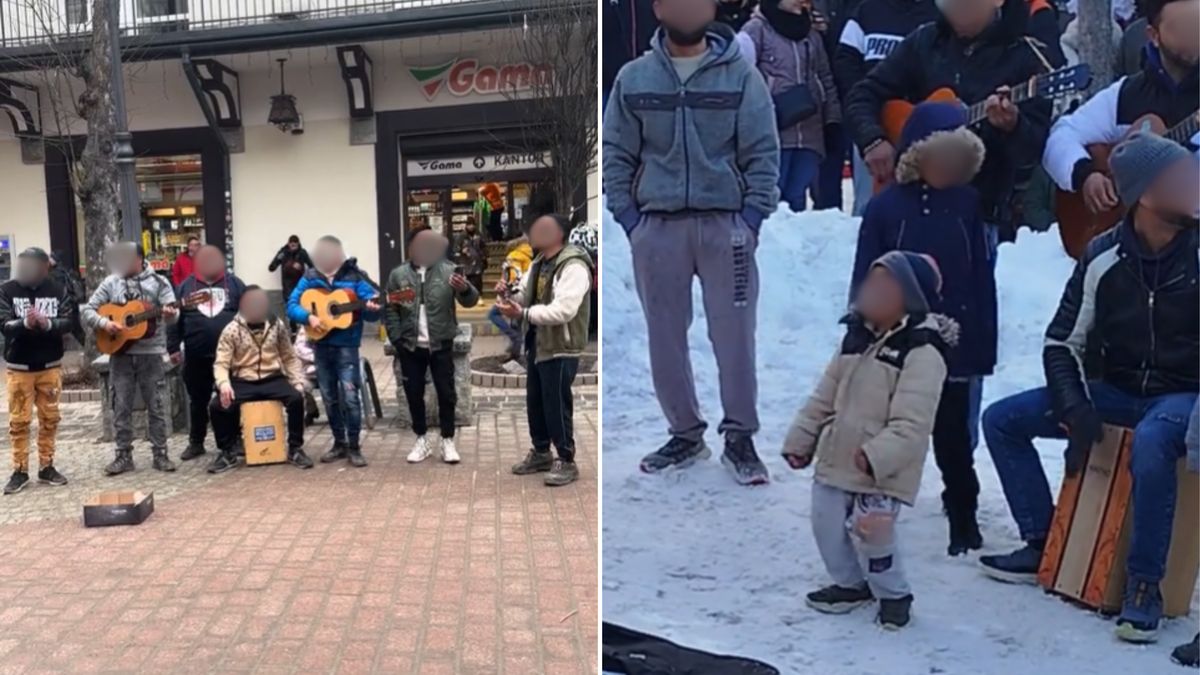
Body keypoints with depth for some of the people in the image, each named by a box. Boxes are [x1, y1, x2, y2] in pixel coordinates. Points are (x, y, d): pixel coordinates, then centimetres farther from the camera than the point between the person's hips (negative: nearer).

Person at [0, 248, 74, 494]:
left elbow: (69, 322, -6)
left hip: (50, 365, 2)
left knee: (49, 418, 8)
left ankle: (46, 467, 19)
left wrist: (48, 324, -26)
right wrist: (25, 323, -30)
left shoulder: (57, 291, 1)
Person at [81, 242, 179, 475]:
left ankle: (160, 453, 11)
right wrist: (104, 323, -14)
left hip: (150, 351, -2)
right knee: (121, 406, 5)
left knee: (155, 405, 4)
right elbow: (88, 310, 5)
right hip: (120, 352, 2)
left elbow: (171, 311, -6)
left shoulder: (157, 281, 0)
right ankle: (124, 455, 14)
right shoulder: (110, 283, 5)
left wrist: (170, 314, -30)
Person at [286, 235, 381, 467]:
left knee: (349, 396, -10)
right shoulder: (310, 277, 5)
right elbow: (291, 305, 3)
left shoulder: (355, 276, -5)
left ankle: (354, 446, 2)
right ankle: (339, 443, 24)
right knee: (329, 398, 11)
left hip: (346, 345, -4)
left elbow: (371, 313, -8)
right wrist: (308, 317, -16)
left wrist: (372, 308, -32)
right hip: (321, 346, 4)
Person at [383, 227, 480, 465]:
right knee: (414, 394, 9)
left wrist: (465, 289, -34)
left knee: (446, 393, 4)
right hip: (410, 347, 2)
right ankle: (421, 441, 22)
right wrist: (397, 340, -5)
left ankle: (448, 441, 16)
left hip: (441, 345, -1)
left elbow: (470, 301, -11)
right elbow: (390, 310, 4)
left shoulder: (447, 270, -4)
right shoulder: (398, 275, 1)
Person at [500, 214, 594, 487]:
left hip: (560, 349, -9)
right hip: (537, 345, 9)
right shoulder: (538, 263, 12)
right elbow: (525, 295, 16)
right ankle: (541, 452, 34)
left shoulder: (573, 266, -20)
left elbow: (563, 310, -29)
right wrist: (510, 296, -8)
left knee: (557, 405, -2)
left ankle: (566, 462, 12)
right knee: (535, 402, 18)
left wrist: (523, 313, -31)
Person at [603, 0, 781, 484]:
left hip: (726, 223, -1)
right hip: (657, 226, 2)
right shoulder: (634, 78, 6)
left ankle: (740, 438, 14)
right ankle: (685, 434, 22)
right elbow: (615, 155, 7)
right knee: (665, 338, 6)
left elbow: (763, 153, 2)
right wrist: (628, 219, -1)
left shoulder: (742, 75, 2)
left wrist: (752, 218, -7)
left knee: (735, 335, -1)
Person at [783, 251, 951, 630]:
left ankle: (894, 595, 20)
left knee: (870, 534, -8)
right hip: (836, 459, 8)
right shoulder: (856, 338, 8)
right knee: (827, 525, 11)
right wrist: (799, 440, 11)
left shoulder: (922, 353, -17)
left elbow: (912, 424, -23)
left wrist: (875, 456, -31)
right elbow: (824, 397, 12)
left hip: (883, 471, -7)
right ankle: (851, 584, 34)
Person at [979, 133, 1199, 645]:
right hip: (1117, 390, 4)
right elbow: (1061, 343, 0)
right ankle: (1043, 545, 3)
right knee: (1002, 420, -6)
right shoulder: (1104, 257, -7)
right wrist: (1077, 409, -13)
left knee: (1149, 443, -39)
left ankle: (1144, 584, -20)